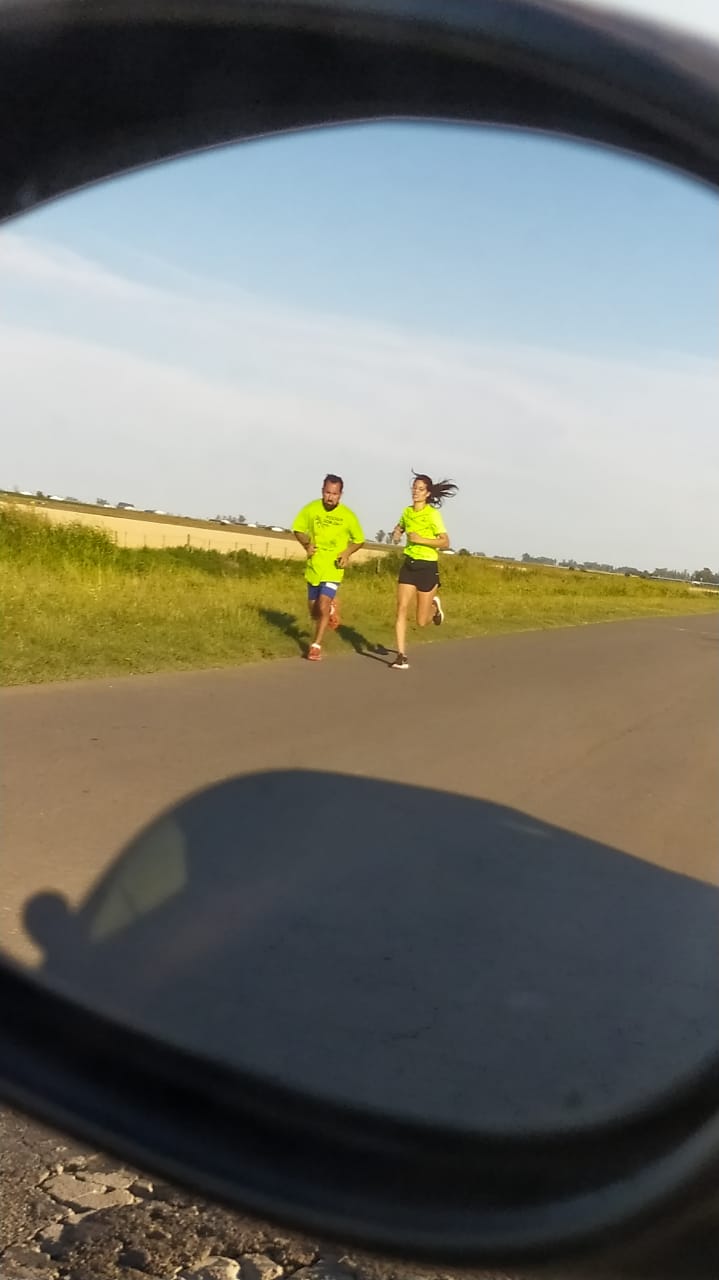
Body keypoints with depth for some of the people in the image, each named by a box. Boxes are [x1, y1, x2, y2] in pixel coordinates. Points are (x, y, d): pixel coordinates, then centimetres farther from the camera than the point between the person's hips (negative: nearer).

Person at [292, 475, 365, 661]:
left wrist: (347, 553, -14)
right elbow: (298, 529, 7)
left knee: (323, 605, -18)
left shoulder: (347, 516, -11)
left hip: (333, 568, -3)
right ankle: (331, 608, 48)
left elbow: (359, 540, 4)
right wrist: (306, 544, -12)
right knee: (314, 611, 13)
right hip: (313, 566, 3)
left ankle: (316, 645, -3)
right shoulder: (311, 509, -8)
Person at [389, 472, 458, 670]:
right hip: (409, 565, 5)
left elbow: (445, 542, -16)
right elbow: (399, 528, 28)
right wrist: (396, 534, 5)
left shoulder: (433, 514, -12)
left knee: (421, 622, 2)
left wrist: (421, 539, -25)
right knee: (402, 609, -10)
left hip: (427, 566, -5)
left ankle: (434, 605, 37)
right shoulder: (407, 512, 5)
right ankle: (401, 656, -6)